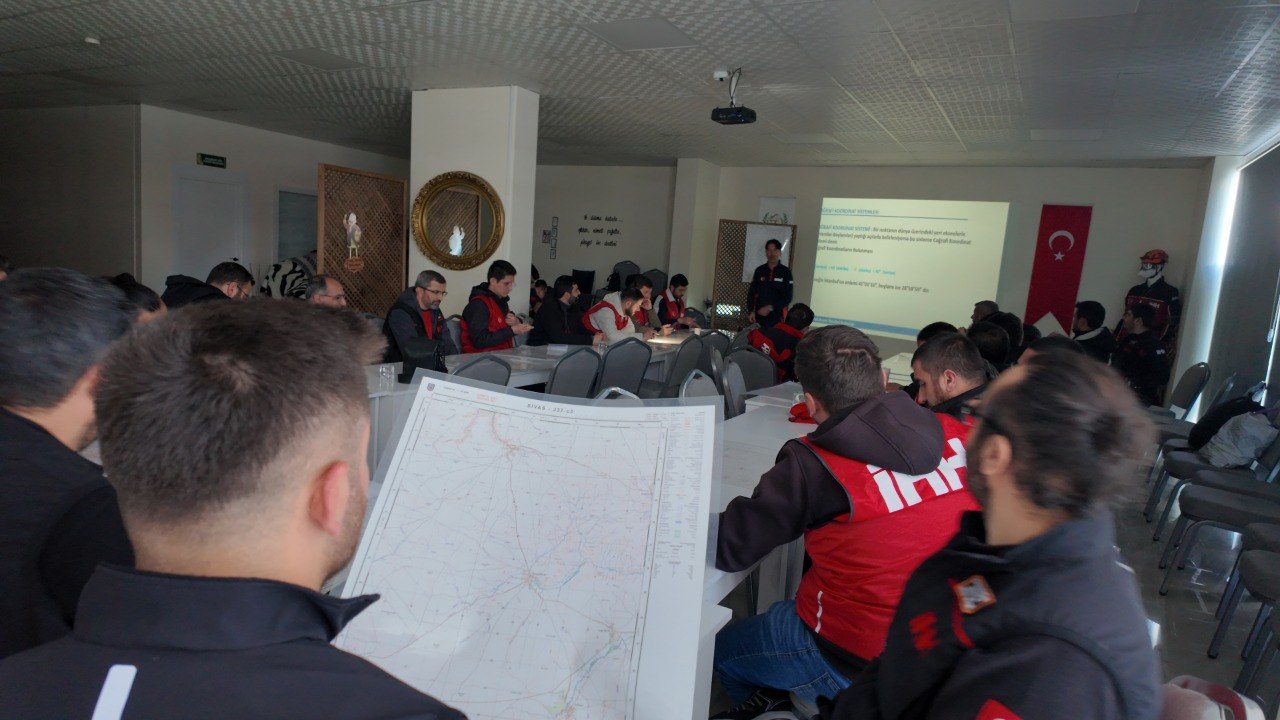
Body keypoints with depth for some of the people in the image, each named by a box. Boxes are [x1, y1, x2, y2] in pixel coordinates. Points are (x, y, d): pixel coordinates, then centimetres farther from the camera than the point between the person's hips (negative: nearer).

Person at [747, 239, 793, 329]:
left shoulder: (785, 272, 0)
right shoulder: (759, 270, 8)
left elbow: (788, 297, -4)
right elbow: (751, 293, 11)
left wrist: (770, 307, -14)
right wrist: (751, 311, -2)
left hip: (776, 317, -2)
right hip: (758, 316, 2)